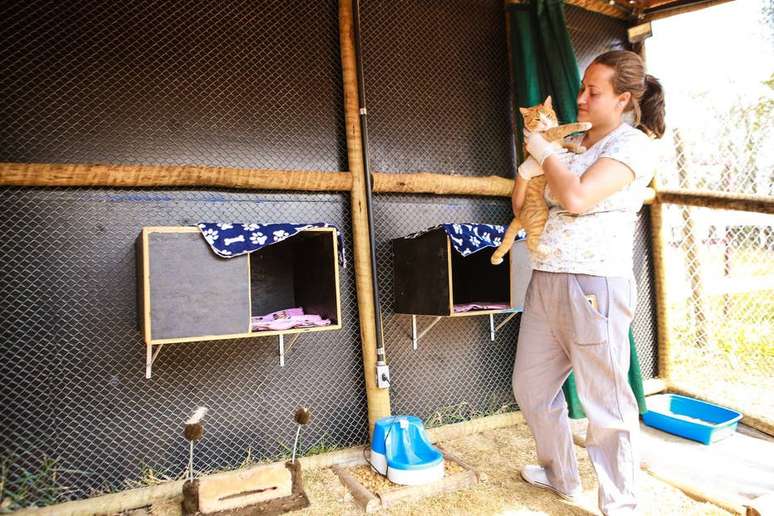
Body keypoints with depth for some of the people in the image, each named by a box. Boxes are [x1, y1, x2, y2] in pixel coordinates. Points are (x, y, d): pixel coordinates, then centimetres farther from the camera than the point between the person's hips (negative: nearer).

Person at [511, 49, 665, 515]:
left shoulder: (633, 145, -5)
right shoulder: (568, 143, 16)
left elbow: (576, 198, -22)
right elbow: (523, 208, 20)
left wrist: (544, 151, -6)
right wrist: (525, 172, 0)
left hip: (593, 285, -8)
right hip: (545, 281, 8)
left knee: (606, 402, 2)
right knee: (531, 386, 17)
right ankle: (561, 476, 38)